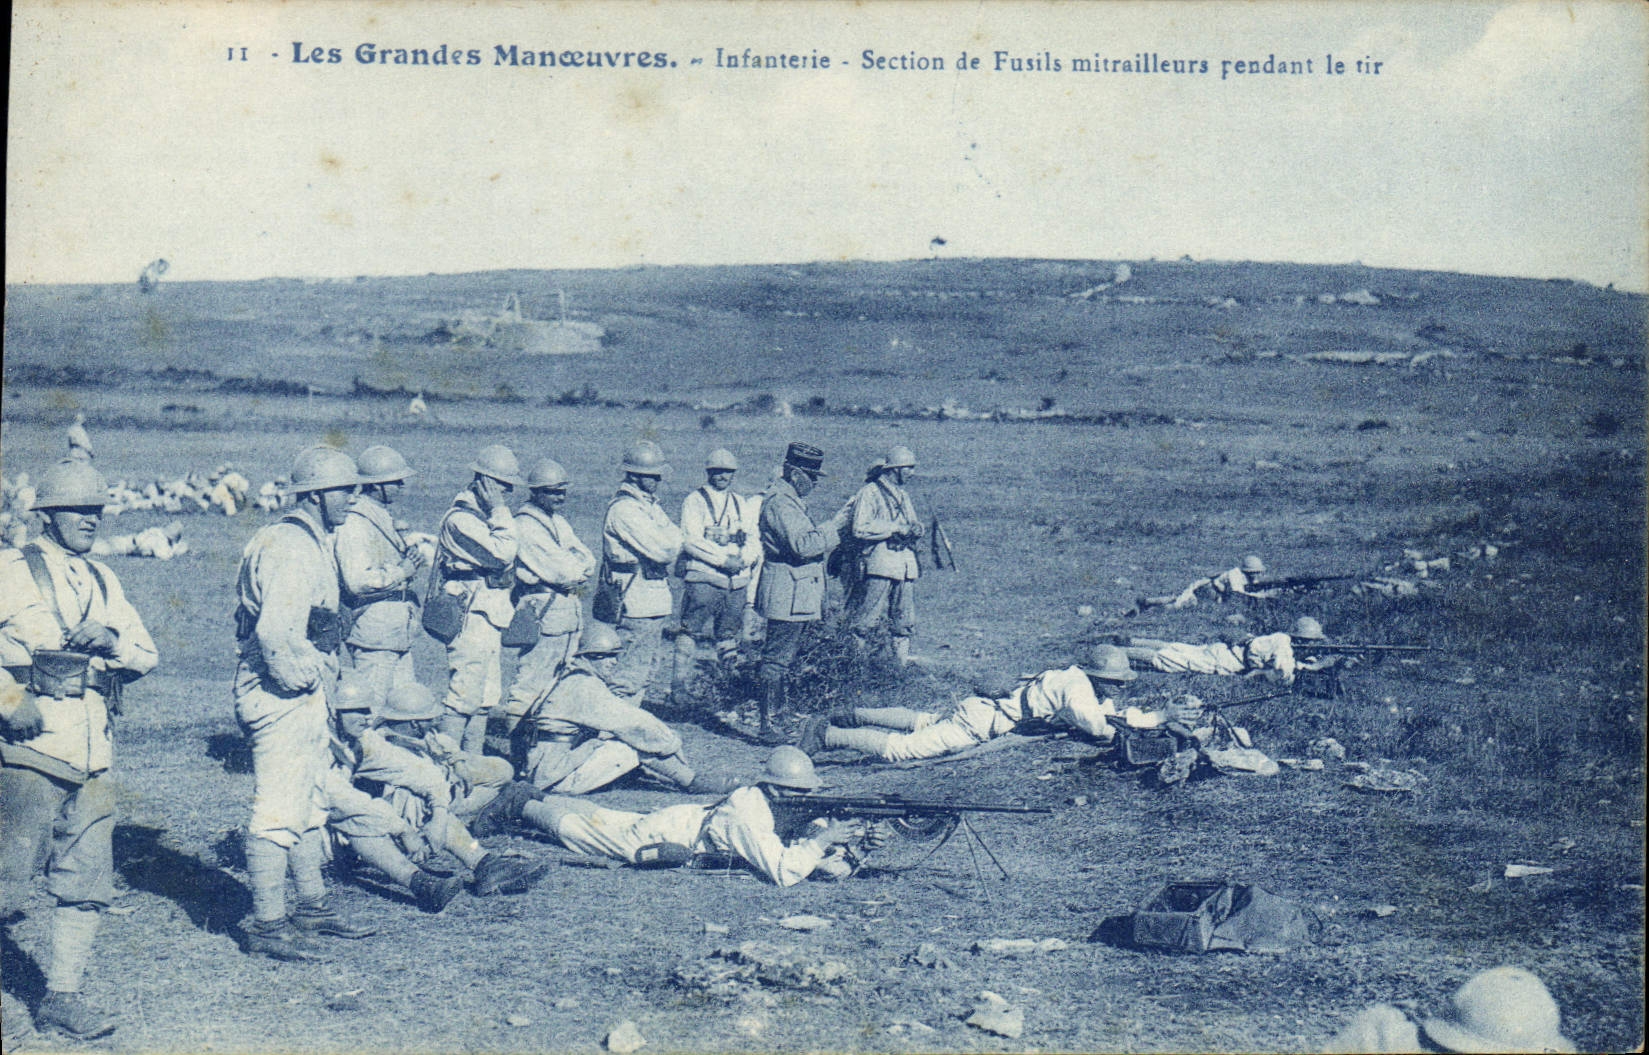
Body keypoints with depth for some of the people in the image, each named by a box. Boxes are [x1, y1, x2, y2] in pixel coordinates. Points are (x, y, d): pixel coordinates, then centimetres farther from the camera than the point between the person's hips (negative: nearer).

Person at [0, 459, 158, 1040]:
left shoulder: (103, 581, 18)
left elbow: (147, 655, 17)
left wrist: (112, 642, -4)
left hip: (93, 757, 6)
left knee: (87, 884, 7)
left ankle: (62, 996, 16)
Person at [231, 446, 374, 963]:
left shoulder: (313, 542, 16)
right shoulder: (290, 547, -18)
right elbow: (275, 632, -28)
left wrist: (320, 678, 15)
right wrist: (304, 677, -15)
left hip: (305, 694, 11)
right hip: (282, 695, -11)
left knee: (310, 804, 18)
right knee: (279, 811, -6)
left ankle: (312, 906, 30)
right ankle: (266, 925, 0)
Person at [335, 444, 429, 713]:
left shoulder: (385, 518, 15)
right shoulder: (354, 524, -15)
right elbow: (357, 581, -25)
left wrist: (414, 559, 6)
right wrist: (401, 573, -16)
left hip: (399, 632, 10)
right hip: (373, 634, -10)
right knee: (371, 709, -4)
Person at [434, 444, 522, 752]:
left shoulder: (486, 516, 16)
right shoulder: (460, 518, -14)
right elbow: (501, 554, -23)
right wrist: (501, 512, -16)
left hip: (491, 618, 10)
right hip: (471, 618, -10)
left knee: (487, 698, 12)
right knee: (464, 697, -9)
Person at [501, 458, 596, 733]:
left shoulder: (559, 523, 17)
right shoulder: (526, 526, -12)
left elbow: (588, 560, 8)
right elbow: (561, 572, -18)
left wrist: (573, 567, -10)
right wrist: (579, 568, -2)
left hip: (570, 614, 9)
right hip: (542, 614, -9)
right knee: (530, 688, -8)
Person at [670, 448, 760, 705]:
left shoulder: (741, 504, 17)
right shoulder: (694, 501, 1)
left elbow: (754, 539, 11)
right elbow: (691, 541, -10)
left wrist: (744, 559, -10)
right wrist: (723, 560, -17)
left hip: (737, 582, 5)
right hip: (703, 579, -5)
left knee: (729, 640, 10)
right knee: (691, 634, -8)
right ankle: (680, 685, -2)